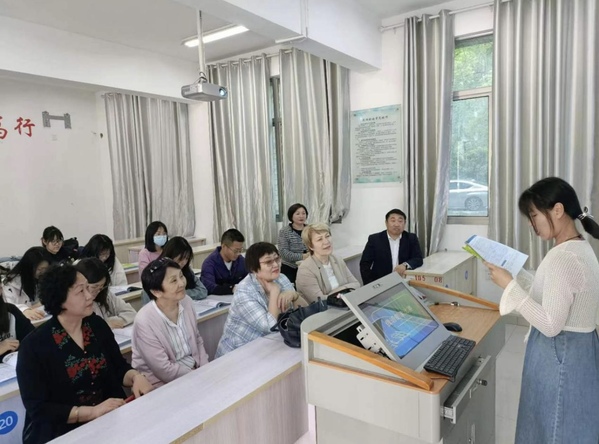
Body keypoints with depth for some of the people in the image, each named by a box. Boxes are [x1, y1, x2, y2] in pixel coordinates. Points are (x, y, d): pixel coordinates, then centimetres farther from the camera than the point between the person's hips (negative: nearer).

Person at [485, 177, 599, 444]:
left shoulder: (564, 258, -26)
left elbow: (550, 325, -27)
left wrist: (510, 285, -25)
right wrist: (515, 274, 9)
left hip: (559, 354, -10)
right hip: (577, 348, 10)